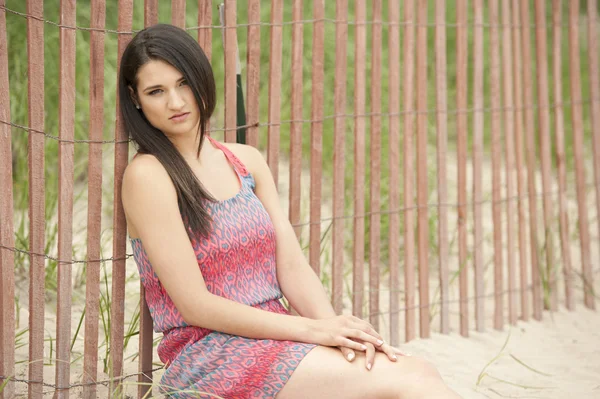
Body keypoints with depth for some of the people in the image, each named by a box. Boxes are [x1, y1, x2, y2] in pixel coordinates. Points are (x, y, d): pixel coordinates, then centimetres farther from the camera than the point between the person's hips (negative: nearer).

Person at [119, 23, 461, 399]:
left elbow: (292, 267, 7)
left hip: (275, 337, 6)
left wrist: (334, 327, -13)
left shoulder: (247, 161, 13)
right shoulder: (147, 175, -7)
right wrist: (313, 329, -16)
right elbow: (195, 305, -12)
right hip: (210, 357, -6)